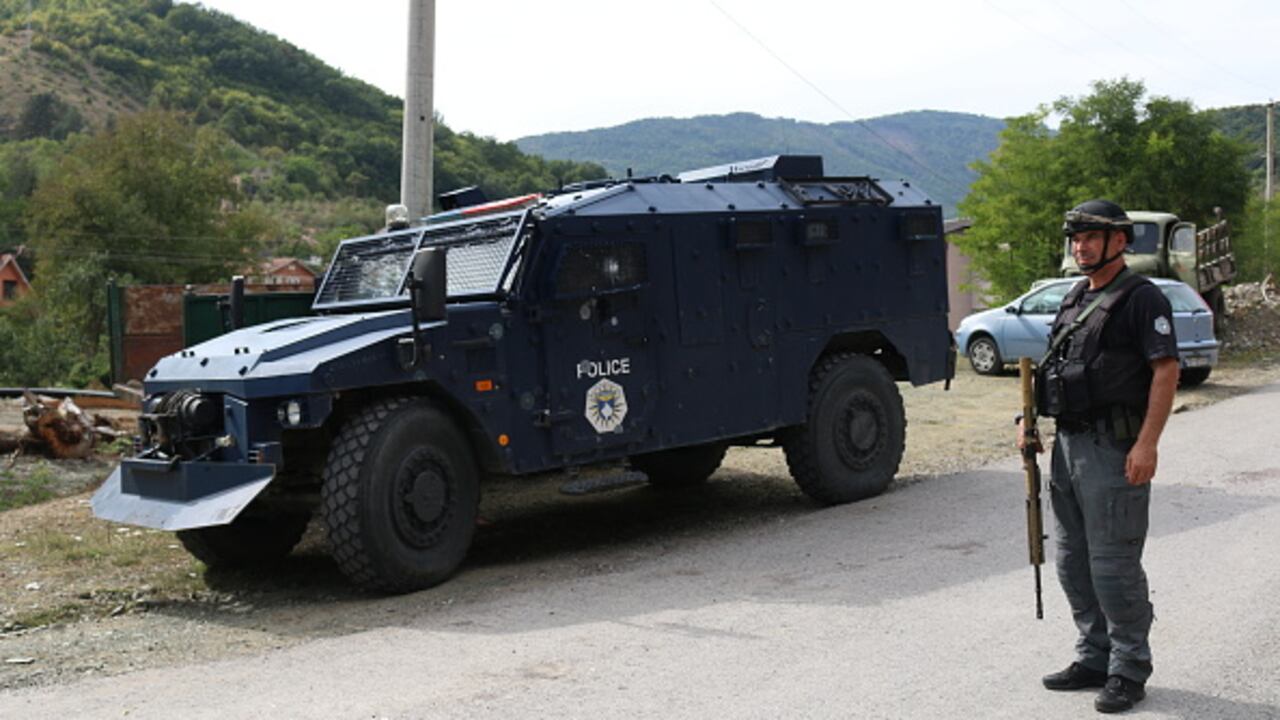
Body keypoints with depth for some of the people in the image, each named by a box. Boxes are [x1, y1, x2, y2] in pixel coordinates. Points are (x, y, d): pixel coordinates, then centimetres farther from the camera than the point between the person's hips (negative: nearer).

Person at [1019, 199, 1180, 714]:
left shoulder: (1141, 298, -8)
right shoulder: (1074, 300, 17)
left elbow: (1166, 371, -15)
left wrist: (1147, 443, -23)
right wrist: (1029, 418, 10)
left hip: (1113, 449, -9)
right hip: (1068, 444, 9)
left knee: (1113, 563, -5)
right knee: (1073, 560, 13)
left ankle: (1129, 672, 7)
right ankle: (1095, 658, 25)